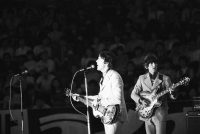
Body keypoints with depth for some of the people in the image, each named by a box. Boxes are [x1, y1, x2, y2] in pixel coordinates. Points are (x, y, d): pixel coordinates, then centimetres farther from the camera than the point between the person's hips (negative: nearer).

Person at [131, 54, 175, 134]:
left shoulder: (165, 79, 1)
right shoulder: (142, 79, 7)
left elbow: (171, 95, -1)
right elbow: (133, 94, 9)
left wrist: (172, 94, -25)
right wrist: (141, 101, -10)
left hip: (160, 113, -2)